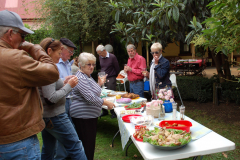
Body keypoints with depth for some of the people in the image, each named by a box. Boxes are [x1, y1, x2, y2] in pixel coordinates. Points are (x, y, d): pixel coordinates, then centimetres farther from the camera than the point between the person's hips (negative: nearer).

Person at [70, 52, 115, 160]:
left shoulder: (88, 76, 13)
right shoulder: (80, 78, -19)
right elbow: (90, 97, -26)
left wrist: (100, 84, 11)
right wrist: (106, 103, -20)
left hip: (91, 115, 10)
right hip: (83, 117, -10)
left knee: (91, 142, 19)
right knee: (86, 145, -1)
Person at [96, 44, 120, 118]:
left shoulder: (112, 57, -8)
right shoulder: (100, 57, 9)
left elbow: (117, 68, 0)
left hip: (111, 79, -6)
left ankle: (114, 112, 8)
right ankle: (104, 111, 20)